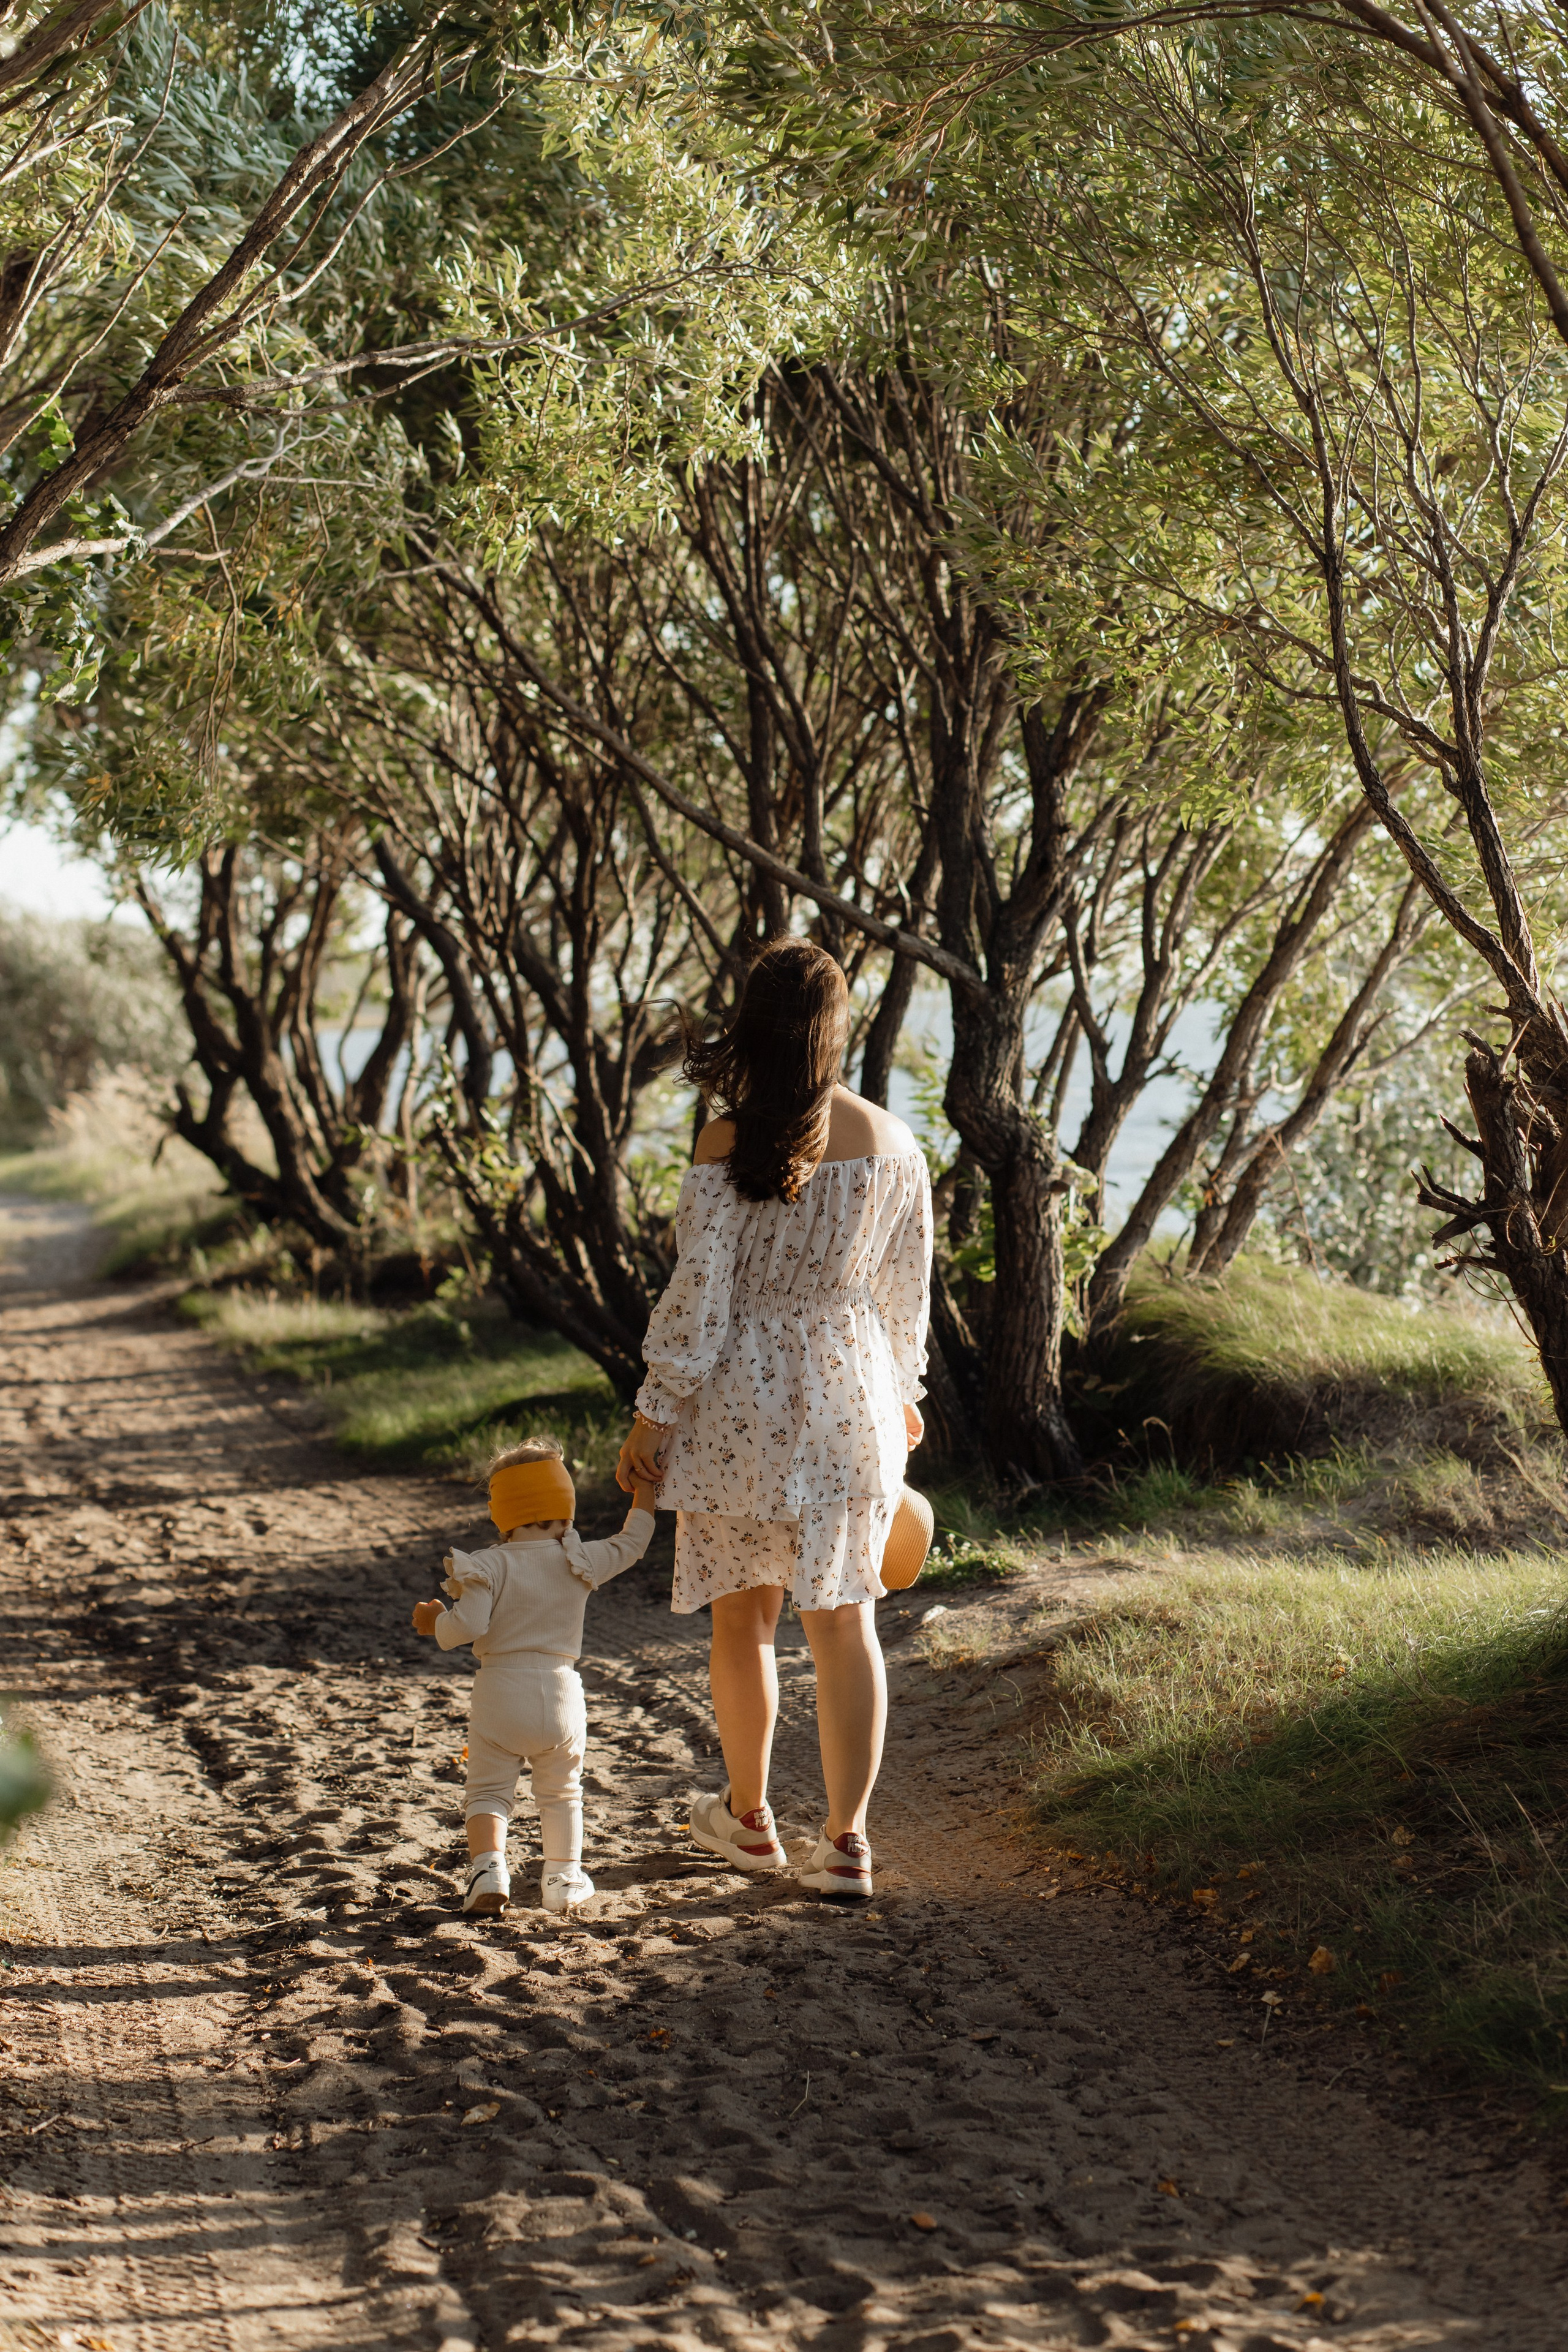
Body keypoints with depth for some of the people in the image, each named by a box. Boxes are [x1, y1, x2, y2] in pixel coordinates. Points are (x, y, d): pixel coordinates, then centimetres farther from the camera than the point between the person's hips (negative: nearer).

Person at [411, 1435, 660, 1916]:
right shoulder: (581, 1564, 2)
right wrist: (644, 1495, 32)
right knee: (561, 1792, 19)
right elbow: (629, 1546, 18)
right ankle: (563, 1877, 19)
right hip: (560, 1695, 2)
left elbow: (468, 1627, -17)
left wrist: (435, 1621, 4)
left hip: (500, 1694, -2)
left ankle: (488, 1865, -11)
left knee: (489, 1790, 8)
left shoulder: (489, 1567, -7)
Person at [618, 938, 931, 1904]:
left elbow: (699, 1291, -13)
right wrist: (900, 1390, 24)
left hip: (743, 1400, -3)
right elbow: (906, 1288, 9)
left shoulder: (729, 1146, -14)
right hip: (851, 1401, 3)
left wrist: (657, 1412, -4)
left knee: (742, 1618, 13)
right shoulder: (892, 1144, -2)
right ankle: (848, 1840, 4)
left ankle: (750, 1818, 28)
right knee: (845, 1621, 6)